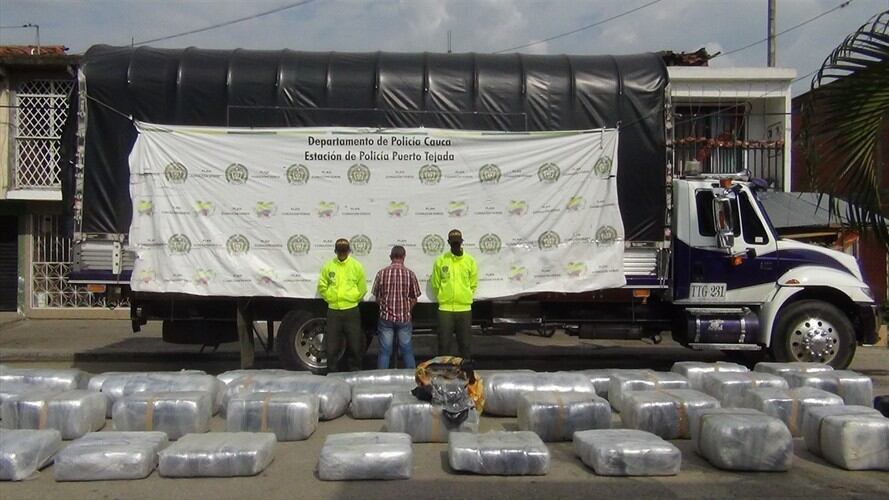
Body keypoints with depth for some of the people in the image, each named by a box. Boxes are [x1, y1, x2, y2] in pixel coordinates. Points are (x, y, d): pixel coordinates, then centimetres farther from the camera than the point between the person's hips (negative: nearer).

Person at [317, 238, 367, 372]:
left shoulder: (356, 266, 0)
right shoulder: (328, 266, 3)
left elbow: (362, 288, 5)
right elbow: (322, 287, 8)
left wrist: (353, 300, 0)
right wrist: (330, 298, 1)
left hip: (351, 311, -1)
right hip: (333, 311, 1)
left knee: (354, 345, 4)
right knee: (332, 346, 4)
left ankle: (354, 372, 15)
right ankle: (332, 373, 15)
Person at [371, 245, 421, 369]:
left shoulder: (382, 273, -3)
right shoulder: (410, 274, -4)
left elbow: (377, 298, 4)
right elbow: (414, 299, 2)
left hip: (386, 318, 0)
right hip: (404, 318, 0)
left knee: (384, 351, 6)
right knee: (407, 351, 10)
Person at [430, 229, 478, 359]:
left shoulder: (470, 260, 3)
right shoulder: (441, 260, 0)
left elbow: (473, 284, 12)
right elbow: (435, 284, 8)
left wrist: (466, 297, 9)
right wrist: (443, 298, 10)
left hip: (464, 308, 1)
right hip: (445, 309, -1)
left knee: (465, 343, 8)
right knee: (444, 343, 3)